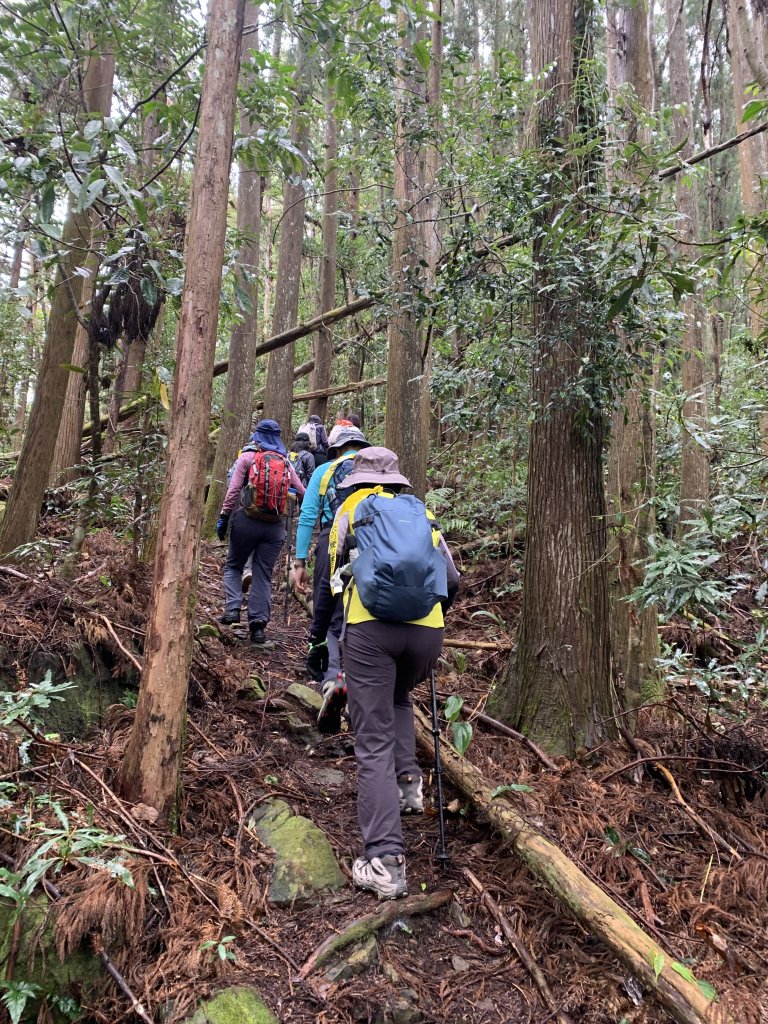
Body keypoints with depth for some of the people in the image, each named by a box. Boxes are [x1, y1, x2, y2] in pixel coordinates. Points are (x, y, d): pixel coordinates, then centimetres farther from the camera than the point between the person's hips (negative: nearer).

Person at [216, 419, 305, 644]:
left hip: (248, 520, -2)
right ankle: (259, 623, 3)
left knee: (233, 566, 16)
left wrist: (224, 517, -2)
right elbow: (300, 491, 10)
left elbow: (233, 490, -6)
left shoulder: (247, 456, 0)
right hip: (275, 525, 2)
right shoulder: (285, 462, 8)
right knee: (263, 574, 8)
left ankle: (233, 608, 0)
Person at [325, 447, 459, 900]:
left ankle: (385, 861, -4)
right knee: (399, 699, 34)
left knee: (374, 743, 0)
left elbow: (335, 571, 19)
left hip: (369, 626, -3)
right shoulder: (422, 513, 21)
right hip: (427, 631, 3)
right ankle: (409, 781, 20)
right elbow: (452, 581, 21)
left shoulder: (350, 511, 16)